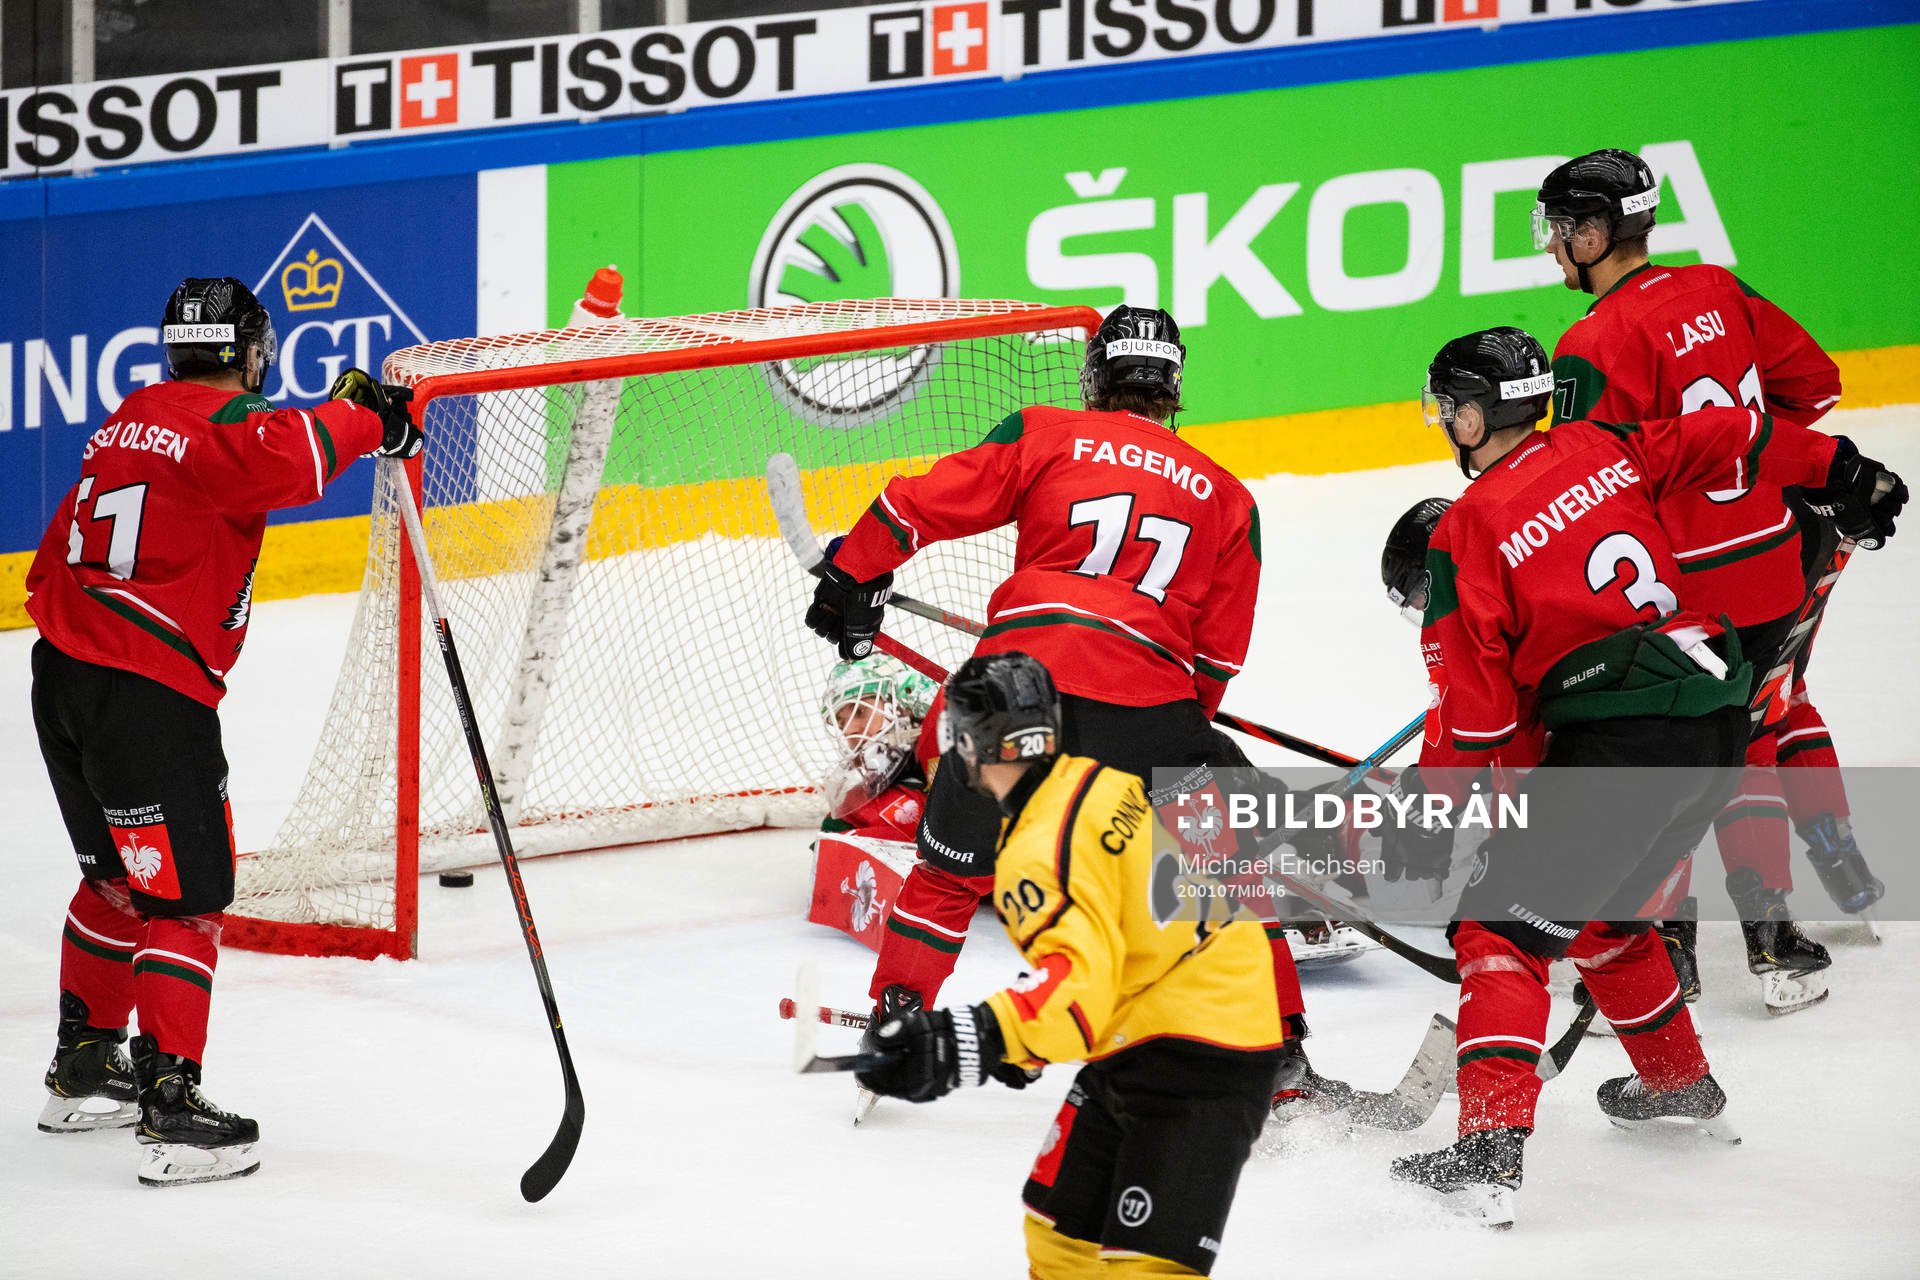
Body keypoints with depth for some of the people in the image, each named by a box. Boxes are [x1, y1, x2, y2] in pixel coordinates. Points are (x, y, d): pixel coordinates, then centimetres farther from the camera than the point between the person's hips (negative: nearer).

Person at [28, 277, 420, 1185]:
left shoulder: (129, 420, 16)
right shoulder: (225, 425, -11)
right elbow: (287, 459, -31)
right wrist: (364, 418, -19)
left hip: (62, 673, 9)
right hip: (150, 696, -9)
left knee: (119, 878, 24)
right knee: (183, 896, -5)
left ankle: (83, 1071, 34)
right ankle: (171, 1111, -9)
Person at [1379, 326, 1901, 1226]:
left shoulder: (1468, 531, -5)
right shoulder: (1605, 450, 12)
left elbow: (1475, 707, -5)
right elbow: (1729, 440, 17)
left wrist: (1427, 807, 4)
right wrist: (1845, 475, 29)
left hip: (1621, 745, -8)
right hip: (1721, 717, 8)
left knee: (1503, 924, -4)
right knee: (1598, 911, 29)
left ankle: (1491, 1151, -17)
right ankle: (1682, 1085, 42)